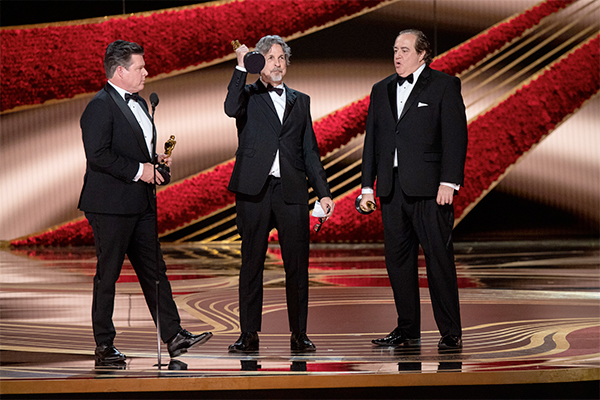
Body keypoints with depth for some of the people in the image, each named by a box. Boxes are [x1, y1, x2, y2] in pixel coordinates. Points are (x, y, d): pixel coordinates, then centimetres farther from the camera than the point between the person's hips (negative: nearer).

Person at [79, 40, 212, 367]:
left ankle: (174, 336, 10)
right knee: (108, 274, -1)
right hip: (110, 206, -9)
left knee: (154, 270, 8)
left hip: (140, 204, 9)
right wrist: (139, 170, -18)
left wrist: (155, 161, 7)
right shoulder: (100, 106, -13)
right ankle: (104, 346, 6)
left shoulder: (138, 103, 17)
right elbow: (98, 155, -21)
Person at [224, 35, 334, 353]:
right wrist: (242, 67, -16)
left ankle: (299, 334, 7)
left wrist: (323, 192, 10)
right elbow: (231, 109, -17)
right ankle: (249, 334, 7)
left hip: (292, 192, 2)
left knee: (297, 264, 0)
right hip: (254, 189, -2)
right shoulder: (248, 95, 8)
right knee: (251, 263, 2)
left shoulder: (300, 101, 18)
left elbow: (310, 151, 17)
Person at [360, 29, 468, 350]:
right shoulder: (381, 90, 17)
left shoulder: (444, 86, 1)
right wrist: (367, 185, 12)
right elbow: (371, 140, 18)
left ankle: (450, 333, 1)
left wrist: (449, 182, -14)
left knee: (439, 258, -5)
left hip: (429, 188, -6)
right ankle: (407, 332, 15)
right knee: (398, 259, 7)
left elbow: (455, 137, -6)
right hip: (392, 188, 6)